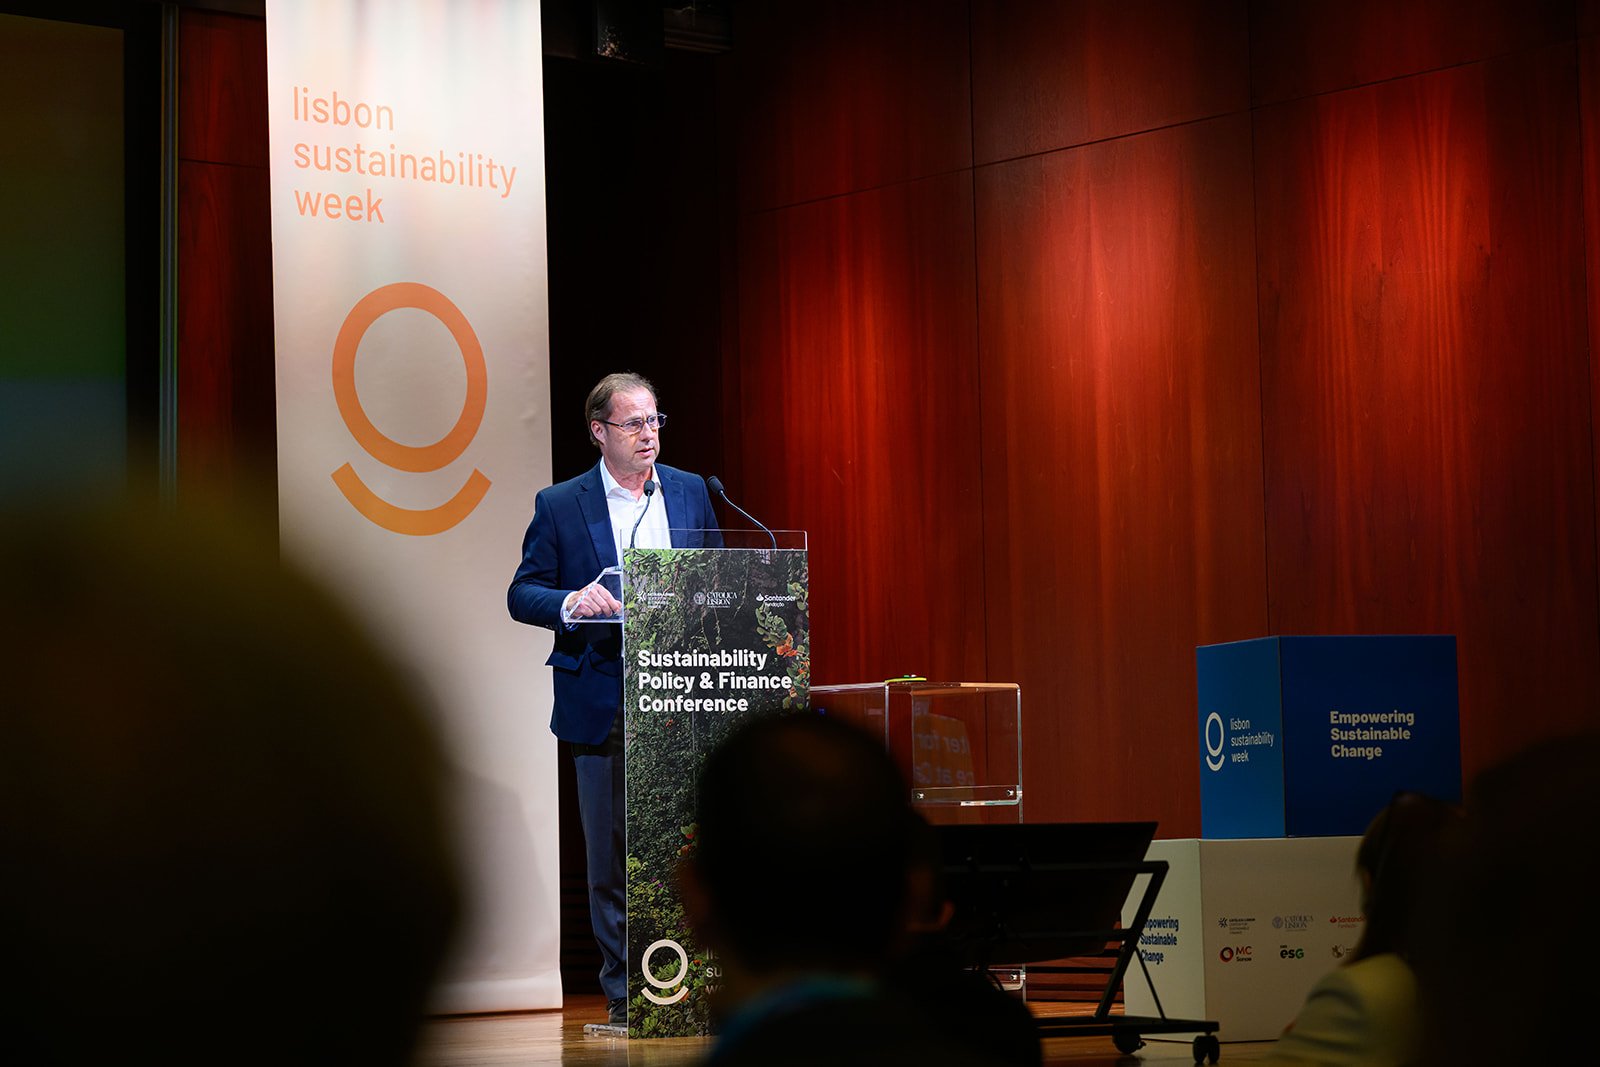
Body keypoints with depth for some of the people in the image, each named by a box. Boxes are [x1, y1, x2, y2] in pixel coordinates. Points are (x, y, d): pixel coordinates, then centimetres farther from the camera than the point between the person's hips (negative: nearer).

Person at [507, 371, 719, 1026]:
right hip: (603, 705, -1)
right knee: (611, 854, 2)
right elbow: (523, 594, 3)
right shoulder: (560, 506, 4)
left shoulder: (691, 493, 11)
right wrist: (569, 604, -17)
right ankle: (624, 991, 9)